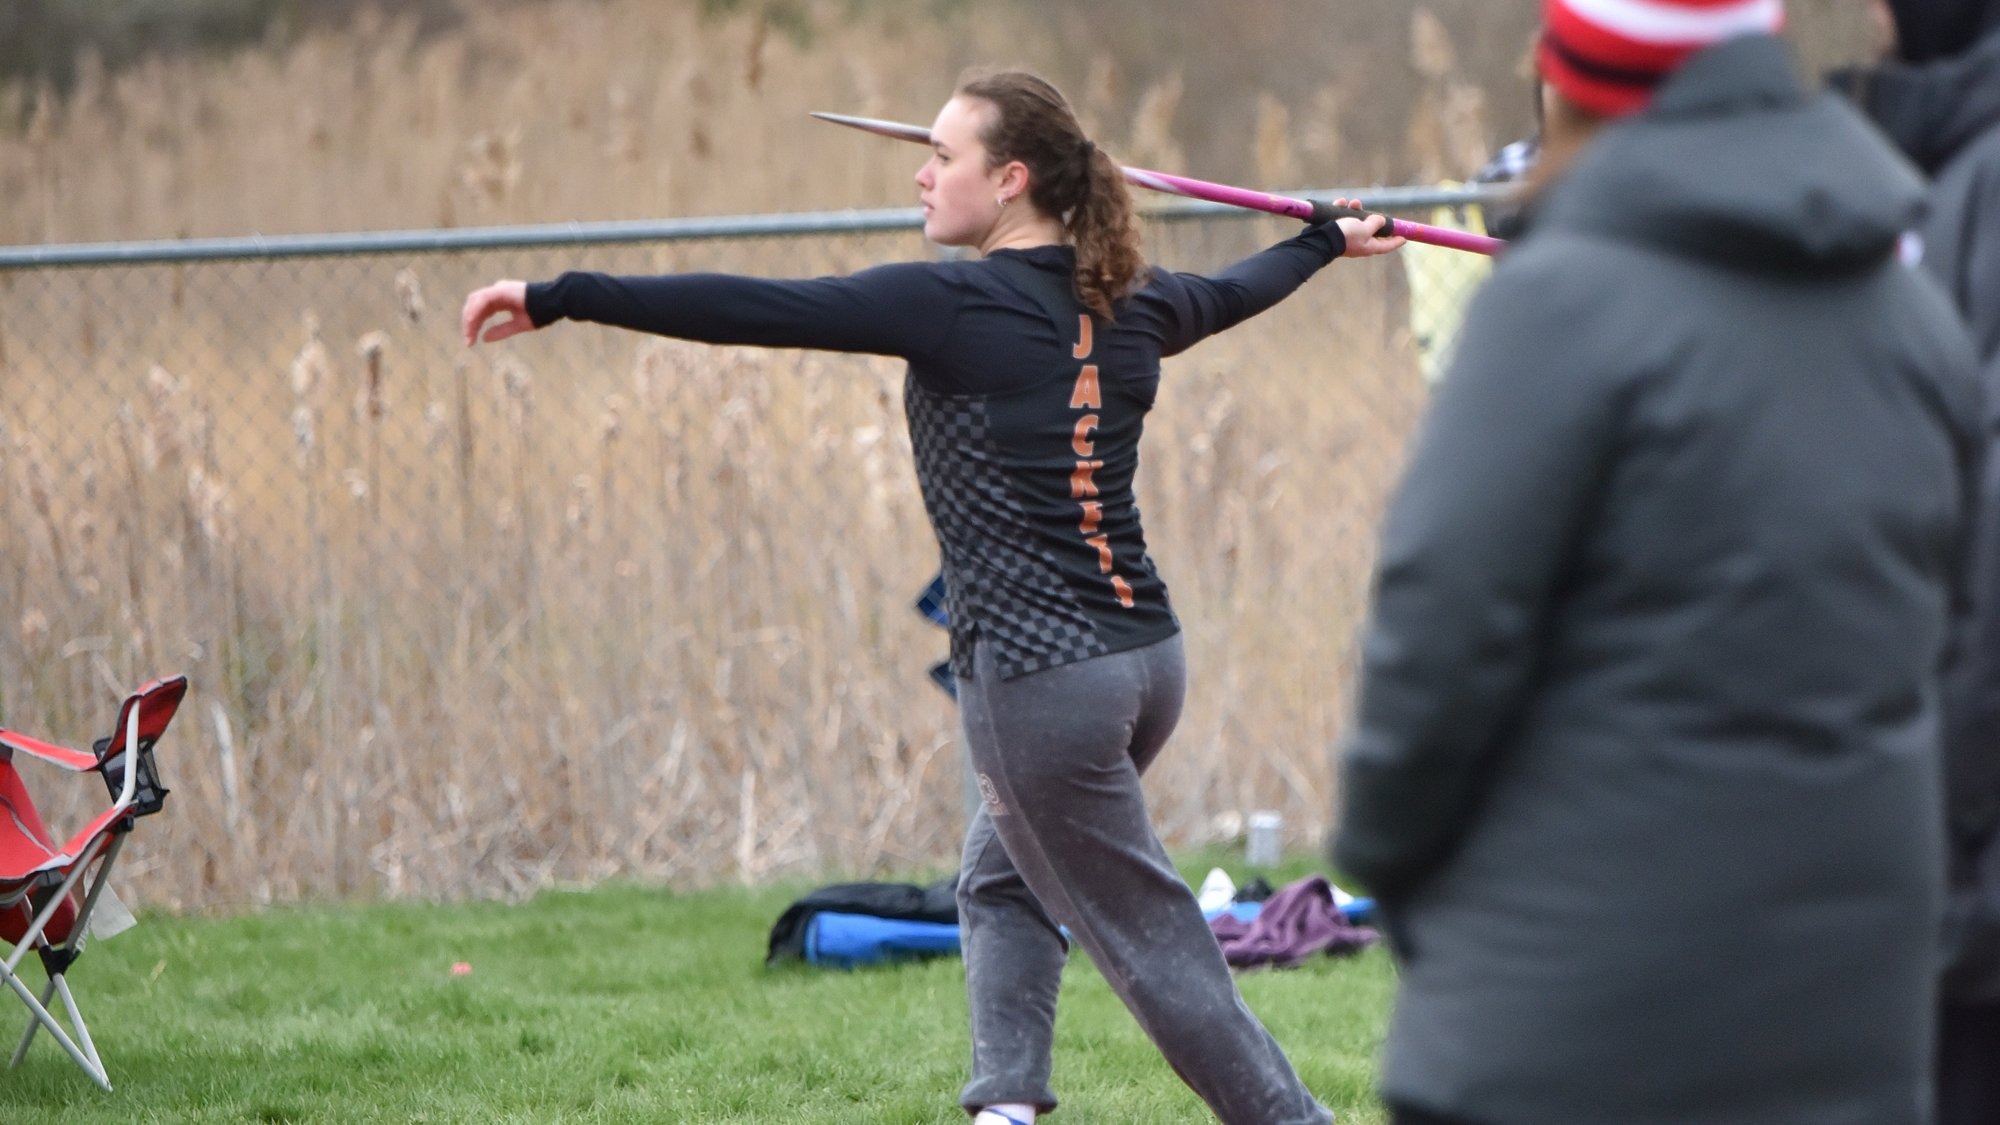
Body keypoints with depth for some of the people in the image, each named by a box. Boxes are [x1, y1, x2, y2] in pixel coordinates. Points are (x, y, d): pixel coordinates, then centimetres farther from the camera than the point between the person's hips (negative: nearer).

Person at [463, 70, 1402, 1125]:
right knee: (1001, 881, 26)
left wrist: (559, 300, -17)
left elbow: (752, 310, -17)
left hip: (1042, 676, -8)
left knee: (1148, 941, 1)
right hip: (1146, 653, 8)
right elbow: (1231, 293, 31)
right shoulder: (1126, 305, 9)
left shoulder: (956, 305, -12)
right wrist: (1329, 239, 53)